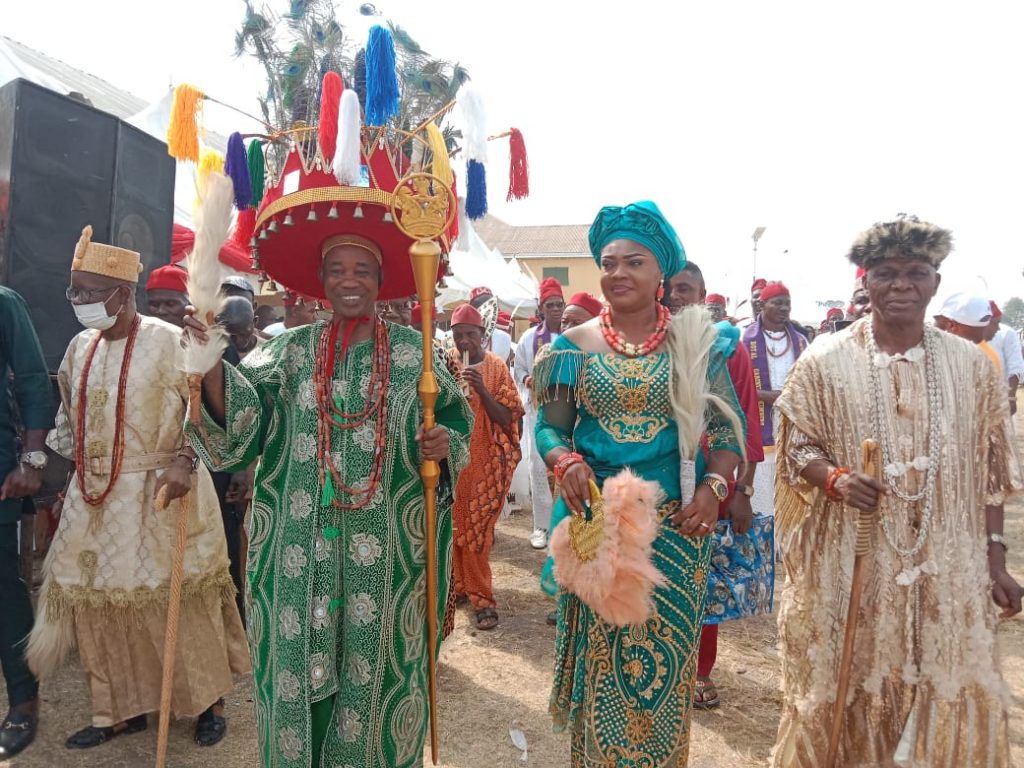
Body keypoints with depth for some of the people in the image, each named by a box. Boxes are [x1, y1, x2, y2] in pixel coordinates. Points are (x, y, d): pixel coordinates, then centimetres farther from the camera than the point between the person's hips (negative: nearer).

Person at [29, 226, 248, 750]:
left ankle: (206, 700, 22)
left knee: (179, 601, 3)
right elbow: (68, 419, 19)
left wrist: (184, 461, -23)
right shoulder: (80, 348, 10)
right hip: (93, 500, 6)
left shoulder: (168, 341, -11)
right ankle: (119, 709, 29)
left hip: (159, 496, -6)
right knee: (99, 602, 11)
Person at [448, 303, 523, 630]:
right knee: (455, 526, 7)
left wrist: (481, 389, -20)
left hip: (486, 460, -2)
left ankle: (481, 597, 8)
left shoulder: (497, 367, -4)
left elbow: (507, 419, -7)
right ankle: (460, 585, 23)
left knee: (477, 529, -1)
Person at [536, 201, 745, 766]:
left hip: (675, 527, 0)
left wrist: (713, 486, -15)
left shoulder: (694, 342, 1)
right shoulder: (575, 344, 2)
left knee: (666, 654, 10)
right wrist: (566, 463, -17)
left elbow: (727, 427, 1)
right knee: (601, 653, 11)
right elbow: (548, 426, 3)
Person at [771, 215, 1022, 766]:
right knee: (845, 694, 10)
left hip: (946, 572, 2)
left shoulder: (971, 365, 2)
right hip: (849, 567, -2)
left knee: (944, 699, 13)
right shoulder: (823, 363, -6)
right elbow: (797, 447, 0)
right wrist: (834, 478, -20)